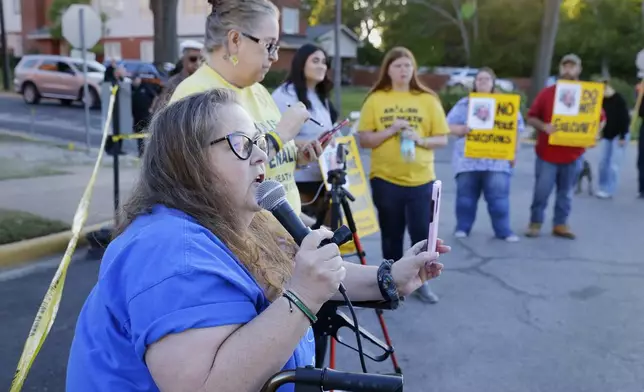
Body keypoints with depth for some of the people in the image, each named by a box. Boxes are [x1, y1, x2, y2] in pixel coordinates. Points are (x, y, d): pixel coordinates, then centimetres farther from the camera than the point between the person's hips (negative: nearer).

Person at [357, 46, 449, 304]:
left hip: (420, 180, 1)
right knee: (391, 234, 10)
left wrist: (420, 139, -15)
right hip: (385, 179, 0)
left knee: (421, 232, 3)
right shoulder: (375, 100, 1)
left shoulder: (428, 100, 3)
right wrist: (390, 131, -16)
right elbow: (364, 139, -2)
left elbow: (442, 139, 3)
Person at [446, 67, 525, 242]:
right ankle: (462, 227, 17)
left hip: (497, 160, 0)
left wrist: (514, 152, 2)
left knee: (499, 196, -4)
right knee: (466, 195, 5)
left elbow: (516, 128, 9)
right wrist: (463, 129, -16)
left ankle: (503, 230, 4)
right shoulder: (464, 104, 9)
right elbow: (449, 126, 4)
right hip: (468, 158, 1)